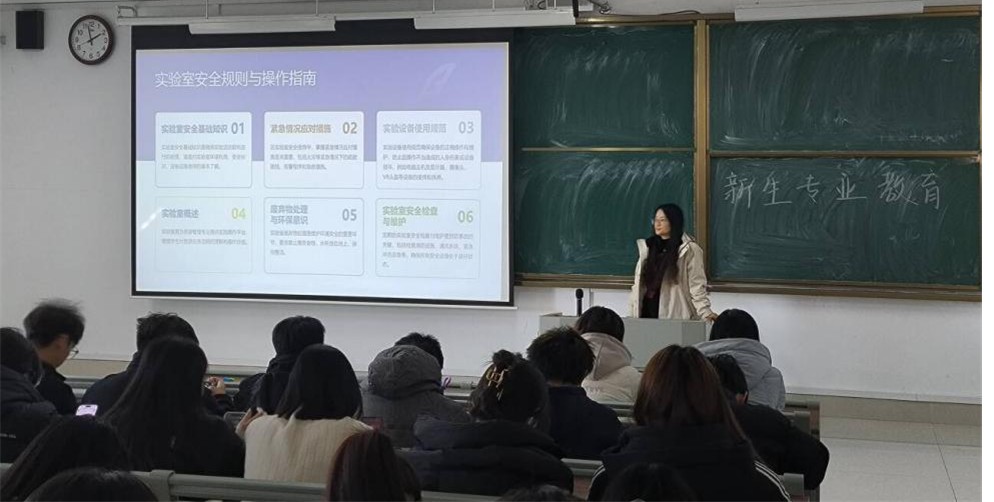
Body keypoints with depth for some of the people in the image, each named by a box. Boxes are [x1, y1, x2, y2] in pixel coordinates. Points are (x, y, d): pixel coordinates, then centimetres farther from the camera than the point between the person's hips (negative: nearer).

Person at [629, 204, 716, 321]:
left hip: (675, 316, -5)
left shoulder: (689, 249, -3)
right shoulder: (647, 247, 14)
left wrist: (705, 312, -21)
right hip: (648, 311, 5)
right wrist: (632, 311, 7)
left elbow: (697, 284, -10)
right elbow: (639, 283, 14)